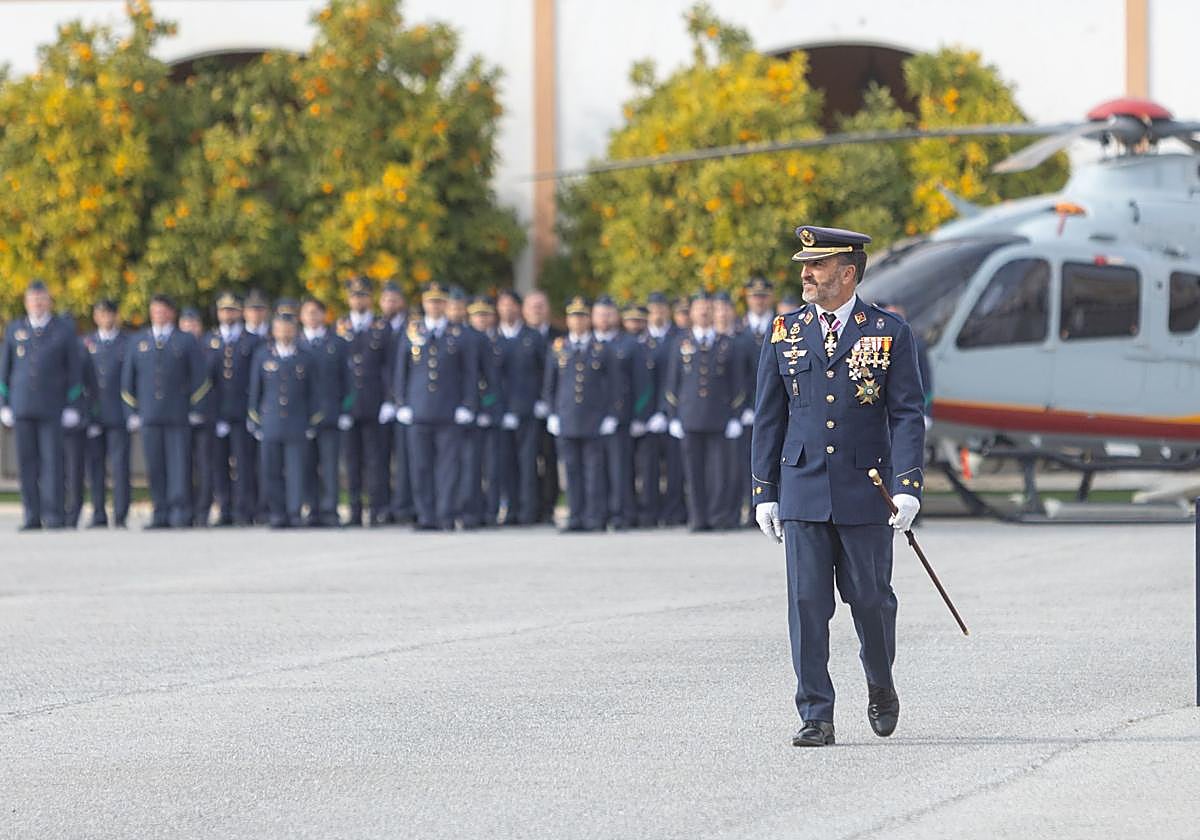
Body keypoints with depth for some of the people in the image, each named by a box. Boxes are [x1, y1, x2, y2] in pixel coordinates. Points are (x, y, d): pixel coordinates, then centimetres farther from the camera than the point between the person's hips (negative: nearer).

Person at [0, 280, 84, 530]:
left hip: (52, 407, -2)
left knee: (52, 461, -8)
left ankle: (54, 516, -9)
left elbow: (75, 369, 2)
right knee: (27, 462, 0)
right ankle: (32, 517, 3)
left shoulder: (64, 330, 3)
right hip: (22, 406, 2)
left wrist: (73, 407, -4)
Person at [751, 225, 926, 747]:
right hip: (802, 491, 2)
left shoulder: (890, 334, 0)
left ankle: (881, 685, 34)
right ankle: (816, 717, 1)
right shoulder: (785, 333, 7)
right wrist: (764, 493, 7)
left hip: (865, 491, -2)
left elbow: (907, 416, -4)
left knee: (870, 598, 7)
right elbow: (769, 418, 10)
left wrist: (908, 486, -15)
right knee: (807, 603, -3)